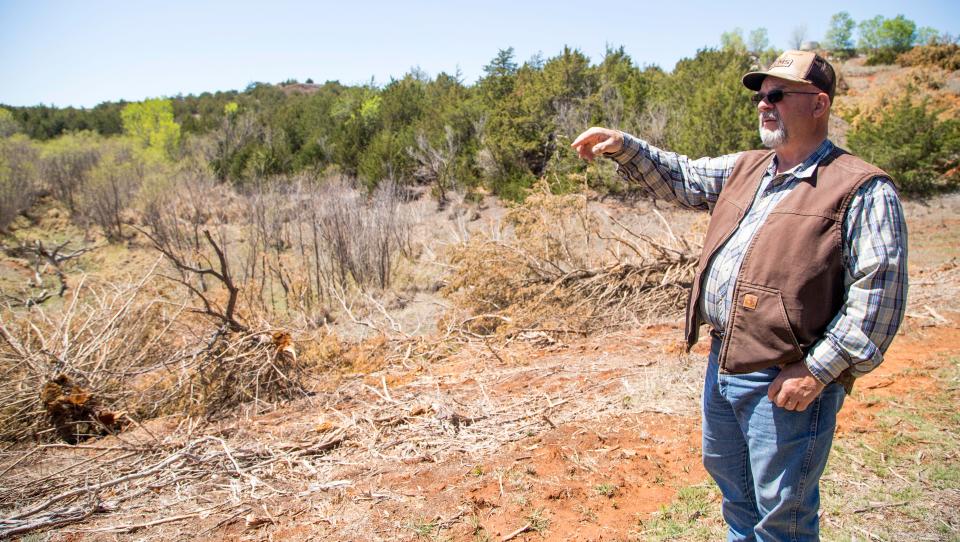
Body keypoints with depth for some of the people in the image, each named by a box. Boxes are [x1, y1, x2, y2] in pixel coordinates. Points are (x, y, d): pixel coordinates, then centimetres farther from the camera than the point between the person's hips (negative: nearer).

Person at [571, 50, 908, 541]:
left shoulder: (861, 188, -11)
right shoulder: (742, 170, 12)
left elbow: (879, 289, -16)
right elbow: (679, 177, 16)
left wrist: (818, 370, -20)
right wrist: (622, 147, -1)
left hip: (788, 380, -7)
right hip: (722, 365, 8)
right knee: (730, 479, 26)